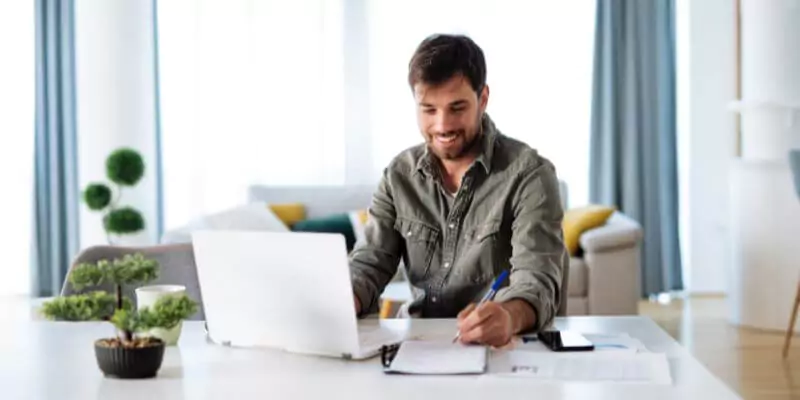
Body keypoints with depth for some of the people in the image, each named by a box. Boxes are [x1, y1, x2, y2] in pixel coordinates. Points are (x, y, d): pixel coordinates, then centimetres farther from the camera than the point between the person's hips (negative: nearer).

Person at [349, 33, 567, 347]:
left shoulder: (528, 174, -10)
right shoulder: (400, 175, 6)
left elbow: (538, 279, -20)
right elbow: (370, 263, 2)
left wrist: (511, 317, -44)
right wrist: (341, 303, -22)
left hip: (503, 348, -2)